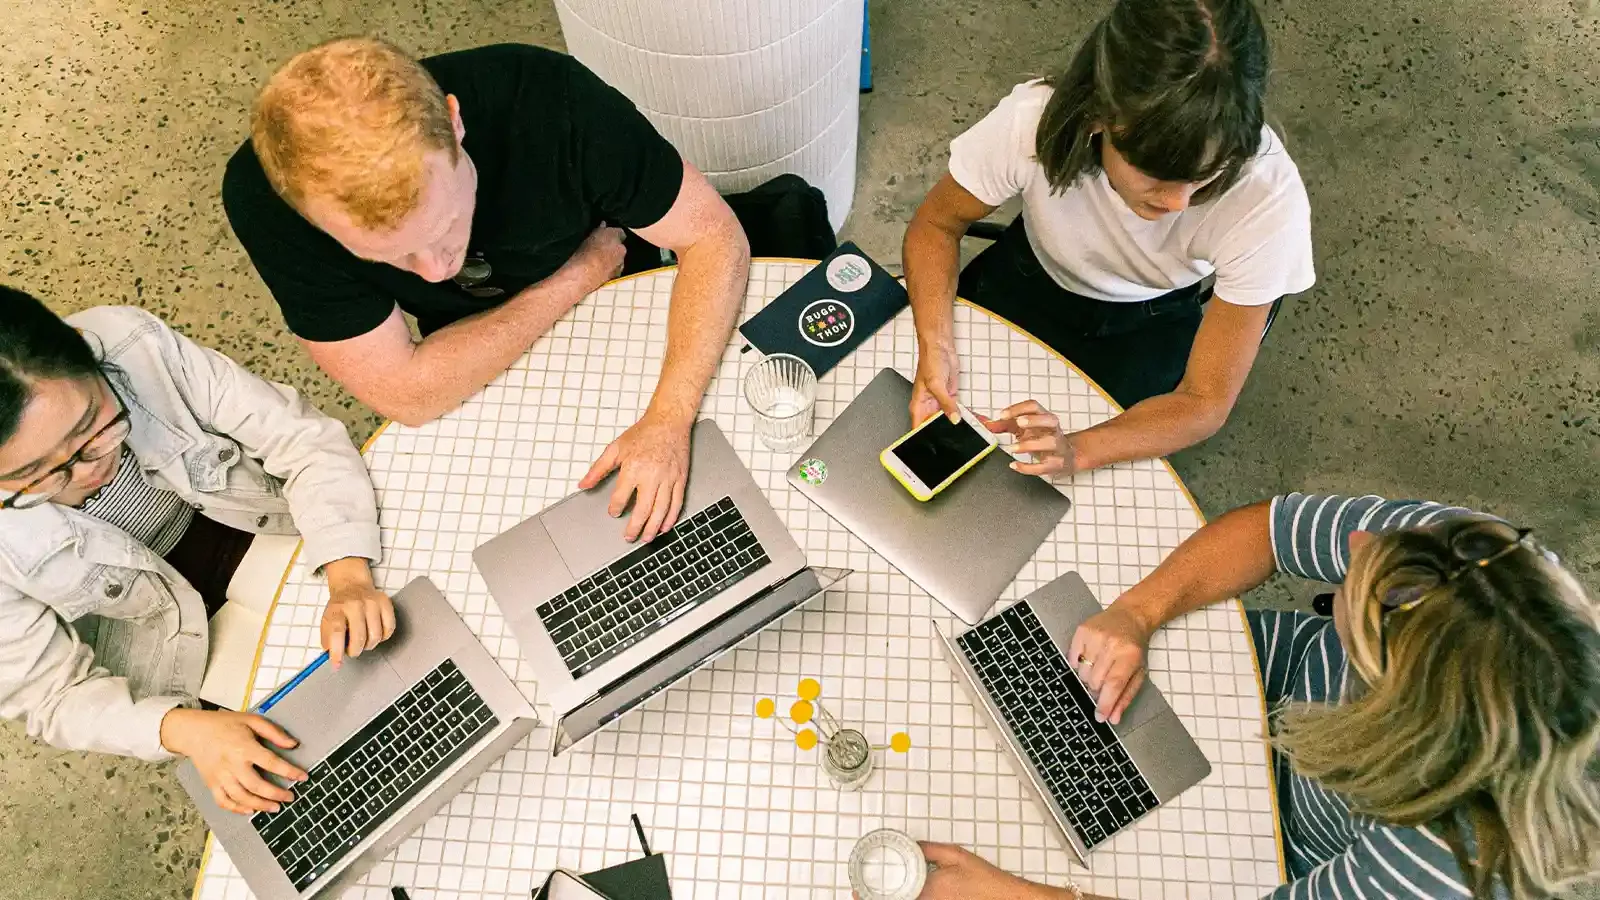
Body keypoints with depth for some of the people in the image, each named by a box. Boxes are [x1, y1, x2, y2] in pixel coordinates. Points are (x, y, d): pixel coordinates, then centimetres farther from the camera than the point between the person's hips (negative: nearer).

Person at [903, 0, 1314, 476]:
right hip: (1033, 278, 1)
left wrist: (1076, 451, -46)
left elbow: (1205, 401, -27)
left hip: (1152, 322, 0)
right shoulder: (1032, 120, -35)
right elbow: (936, 225, -15)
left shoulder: (1268, 197, -35)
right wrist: (935, 347, -33)